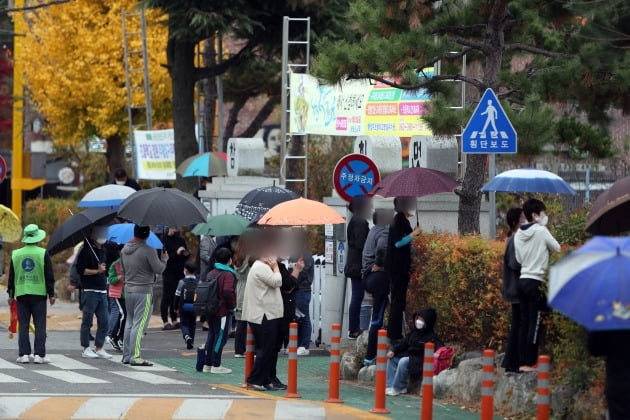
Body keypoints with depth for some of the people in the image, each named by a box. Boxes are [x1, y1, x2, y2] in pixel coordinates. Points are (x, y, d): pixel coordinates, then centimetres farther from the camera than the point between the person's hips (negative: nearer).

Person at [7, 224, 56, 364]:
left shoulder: (15, 254, 5)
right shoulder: (43, 254, -3)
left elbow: (11, 276, 8)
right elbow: (49, 276, -3)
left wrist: (11, 295, 15)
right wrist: (51, 294, 3)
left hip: (21, 294, 2)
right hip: (39, 294, -2)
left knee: (23, 326, 5)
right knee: (40, 325, 0)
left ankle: (24, 354, 0)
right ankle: (39, 354, -6)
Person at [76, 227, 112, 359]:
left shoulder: (103, 250, 16)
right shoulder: (86, 250, -7)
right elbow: (80, 269, -13)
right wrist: (97, 271, -16)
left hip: (102, 290, 7)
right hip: (90, 290, -7)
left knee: (104, 321, 5)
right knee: (87, 321, -1)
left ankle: (99, 348, 11)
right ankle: (86, 349, 4)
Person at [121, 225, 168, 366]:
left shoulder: (125, 250, 8)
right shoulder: (148, 251, -15)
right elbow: (158, 269, -11)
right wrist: (164, 259, 7)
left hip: (128, 289, 7)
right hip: (143, 291, -7)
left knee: (130, 322, 15)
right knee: (139, 324, -6)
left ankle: (126, 356, 17)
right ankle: (135, 357, -9)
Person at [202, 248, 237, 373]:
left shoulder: (211, 273, 10)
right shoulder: (228, 275, -15)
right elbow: (228, 292, -26)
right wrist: (231, 305, -12)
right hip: (223, 312, -8)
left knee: (211, 336, 15)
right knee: (220, 337, -2)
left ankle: (207, 364, 18)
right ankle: (216, 366, 0)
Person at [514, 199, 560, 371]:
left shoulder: (519, 234, 8)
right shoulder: (541, 231, -10)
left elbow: (519, 258, 11)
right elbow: (557, 248, -2)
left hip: (523, 279, 6)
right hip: (536, 281, -6)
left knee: (524, 322, 9)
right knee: (535, 323, -3)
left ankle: (522, 361, 9)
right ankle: (530, 362, -4)